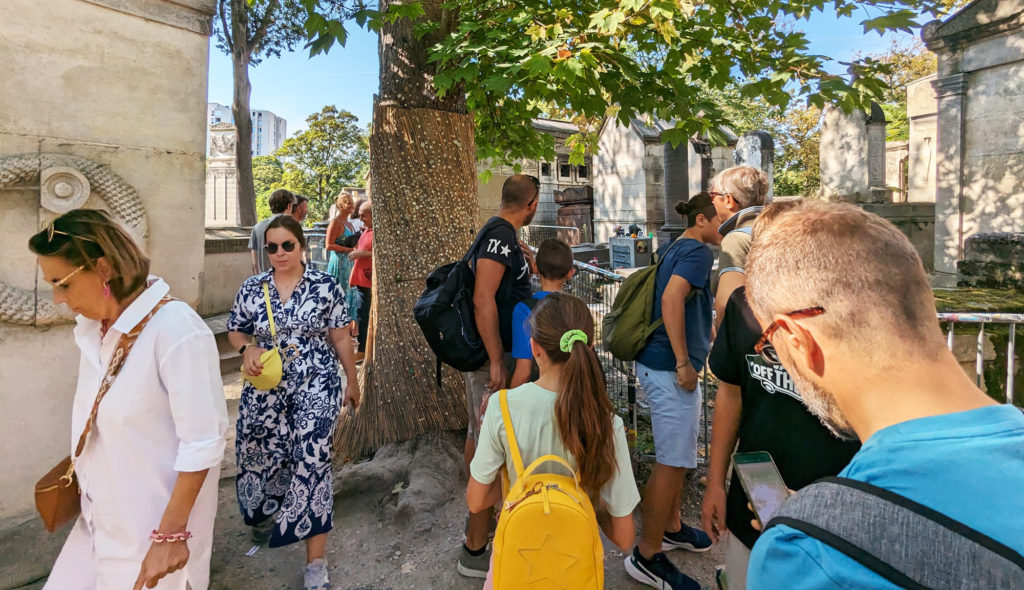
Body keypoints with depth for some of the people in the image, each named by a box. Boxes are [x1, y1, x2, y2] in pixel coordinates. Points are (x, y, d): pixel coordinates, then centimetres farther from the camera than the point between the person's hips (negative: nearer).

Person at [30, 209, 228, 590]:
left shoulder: (176, 330, -25)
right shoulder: (91, 326, 1)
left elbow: (203, 443, -23)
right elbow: (97, 420, 12)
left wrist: (170, 534, -19)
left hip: (153, 528, -7)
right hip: (100, 519, 7)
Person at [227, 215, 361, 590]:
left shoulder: (325, 286, -5)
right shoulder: (252, 288, 2)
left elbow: (341, 337, 1)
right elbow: (235, 331, 12)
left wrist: (352, 381, 6)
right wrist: (247, 348, -10)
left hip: (316, 384, -3)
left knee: (312, 460, -8)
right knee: (261, 453, 14)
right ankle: (265, 513, 50)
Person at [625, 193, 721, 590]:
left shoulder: (674, 248, 15)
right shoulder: (698, 251, -13)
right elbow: (671, 299, -28)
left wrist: (703, 333, 36)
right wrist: (683, 363, -25)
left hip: (658, 363, 10)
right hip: (671, 368, -10)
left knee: (676, 456, 21)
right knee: (672, 463, -1)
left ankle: (671, 529, 37)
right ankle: (646, 556, 11)